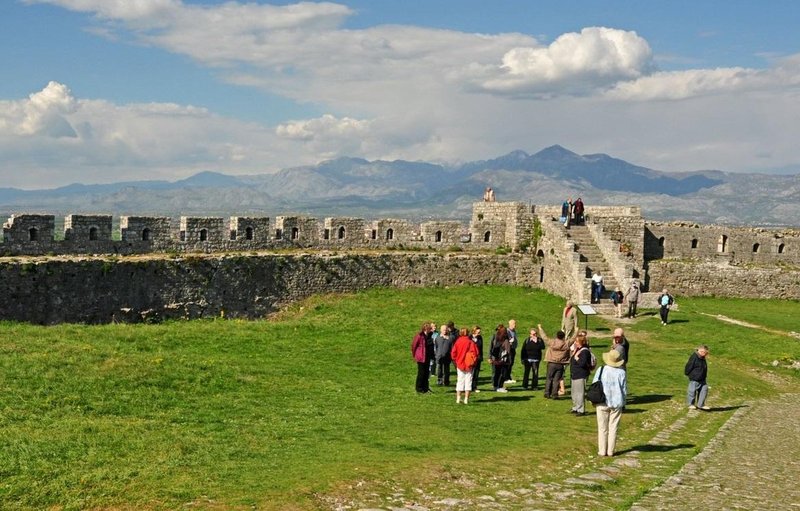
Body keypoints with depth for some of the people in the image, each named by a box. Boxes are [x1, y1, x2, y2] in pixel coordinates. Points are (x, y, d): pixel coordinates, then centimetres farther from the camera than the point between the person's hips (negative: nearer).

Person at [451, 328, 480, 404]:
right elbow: (475, 353, -10)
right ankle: (466, 399, 2)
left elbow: (453, 353, -4)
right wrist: (473, 362, 6)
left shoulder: (457, 342, -5)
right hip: (469, 365, -2)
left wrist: (455, 361, 11)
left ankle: (458, 398, 13)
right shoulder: (470, 342, -10)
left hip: (460, 364, 2)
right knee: (468, 381, 5)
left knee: (460, 381, 13)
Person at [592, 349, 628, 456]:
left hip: (602, 403, 0)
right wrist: (623, 403, 13)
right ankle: (610, 451, 9)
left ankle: (602, 451, 10)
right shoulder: (621, 373, -7)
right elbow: (624, 390, -1)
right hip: (617, 403, 0)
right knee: (613, 428, 8)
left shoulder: (601, 370, -7)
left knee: (602, 428, 8)